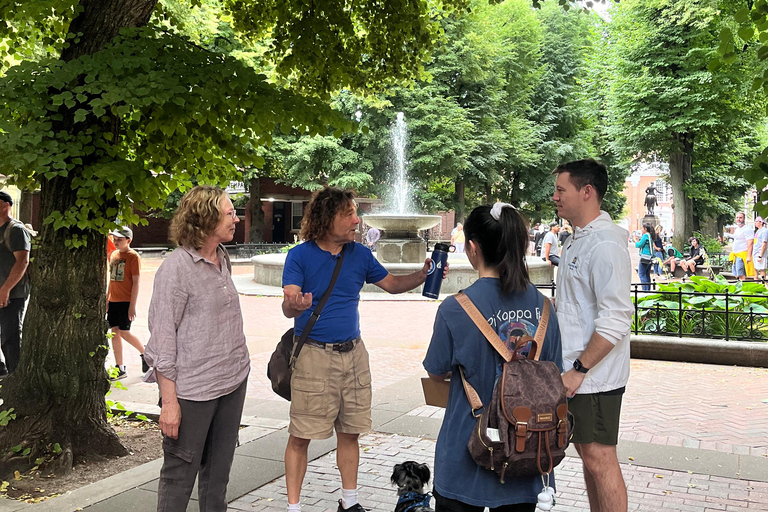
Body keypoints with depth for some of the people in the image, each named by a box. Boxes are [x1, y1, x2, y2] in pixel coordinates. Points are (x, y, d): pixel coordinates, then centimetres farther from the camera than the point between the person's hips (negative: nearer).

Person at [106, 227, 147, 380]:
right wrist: (107, 299, 16)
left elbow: (136, 282, -12)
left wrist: (132, 306, -16)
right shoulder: (113, 255, 12)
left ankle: (145, 353, 17)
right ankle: (120, 369, 13)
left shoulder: (133, 256, -10)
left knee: (124, 332, -8)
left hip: (126, 301, -7)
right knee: (114, 331, 6)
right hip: (113, 301, 7)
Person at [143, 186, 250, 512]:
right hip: (193, 391, -7)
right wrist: (169, 401, -16)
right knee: (180, 475, 5)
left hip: (234, 382, 7)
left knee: (218, 472, 15)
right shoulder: (176, 267, -13)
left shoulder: (222, 259, 9)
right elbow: (162, 337, -14)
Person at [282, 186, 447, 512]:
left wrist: (423, 275, -3)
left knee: (350, 433, 13)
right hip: (314, 354, -4)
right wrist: (293, 305, -40)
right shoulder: (300, 256, -8)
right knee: (300, 437, 0)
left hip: (353, 352, 5)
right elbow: (287, 307, -16)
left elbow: (392, 284, 15)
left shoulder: (359, 254, 6)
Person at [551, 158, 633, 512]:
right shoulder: (577, 240, 13)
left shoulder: (605, 245, -19)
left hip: (594, 376, -10)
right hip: (576, 374, 10)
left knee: (600, 458, -1)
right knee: (586, 452, 17)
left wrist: (579, 369, -21)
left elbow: (616, 320, -24)